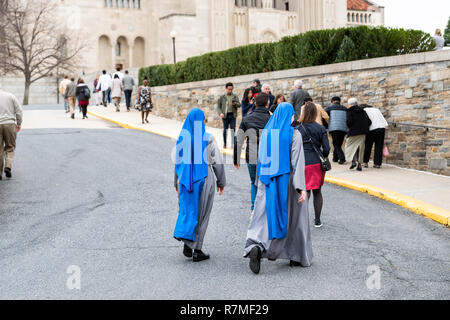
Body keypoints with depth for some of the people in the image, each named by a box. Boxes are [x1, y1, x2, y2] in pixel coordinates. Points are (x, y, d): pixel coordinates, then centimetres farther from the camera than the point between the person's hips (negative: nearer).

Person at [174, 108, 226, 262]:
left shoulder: (182, 137, -2)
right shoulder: (208, 138, -8)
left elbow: (178, 161, 3)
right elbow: (217, 161, -6)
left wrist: (177, 183, 13)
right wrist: (221, 182, 6)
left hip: (186, 179, 2)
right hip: (204, 179, -2)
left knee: (187, 209, 15)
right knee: (202, 214, 6)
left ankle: (186, 242, -4)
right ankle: (197, 250, 7)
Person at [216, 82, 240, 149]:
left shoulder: (235, 97, 11)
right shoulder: (222, 97, 8)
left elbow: (239, 105, 6)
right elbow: (218, 107, 7)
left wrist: (235, 104, -16)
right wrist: (220, 113, -10)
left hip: (233, 114, 0)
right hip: (225, 115, 0)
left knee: (233, 129, -6)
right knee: (225, 129, 4)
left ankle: (233, 143, -3)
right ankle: (225, 144, 14)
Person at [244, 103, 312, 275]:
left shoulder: (266, 132, 5)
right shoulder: (294, 134, -9)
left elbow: (261, 159, 12)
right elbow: (297, 162, -15)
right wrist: (301, 187, -16)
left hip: (268, 183, 3)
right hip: (288, 182, -3)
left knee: (264, 216, 2)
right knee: (294, 218, 11)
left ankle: (255, 247, -24)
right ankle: (298, 256, 23)